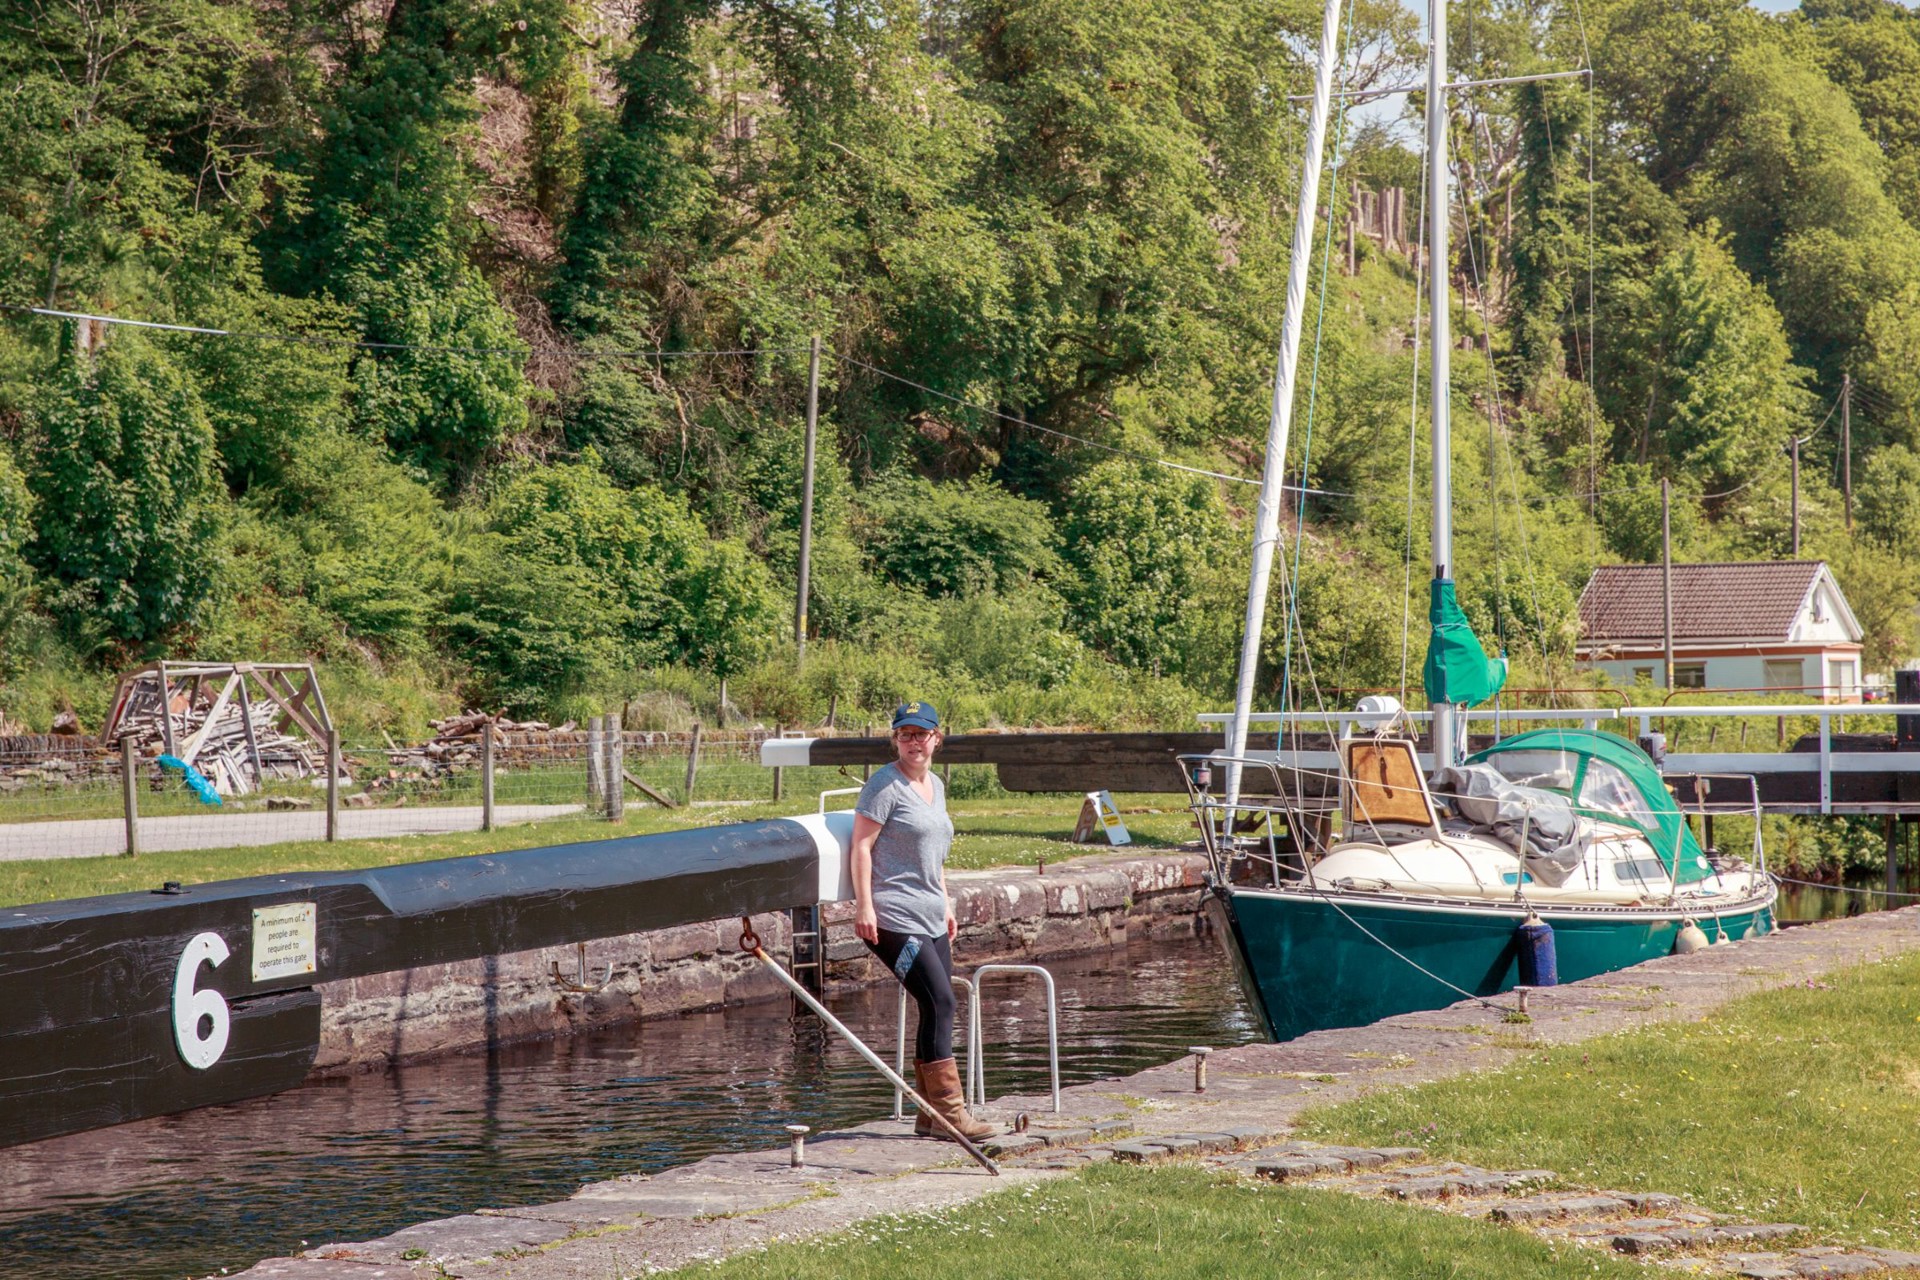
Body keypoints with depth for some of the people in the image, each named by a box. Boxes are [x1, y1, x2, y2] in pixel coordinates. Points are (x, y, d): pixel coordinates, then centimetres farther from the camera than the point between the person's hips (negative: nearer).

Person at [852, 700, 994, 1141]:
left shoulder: (935, 785, 17)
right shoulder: (885, 784, -8)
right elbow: (861, 845, -11)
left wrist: (946, 904, 25)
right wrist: (863, 906, -18)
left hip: (931, 918, 9)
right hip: (893, 918, -9)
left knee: (938, 1012, 6)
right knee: (939, 1002, -14)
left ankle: (931, 1115, 12)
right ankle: (949, 1112, -12)